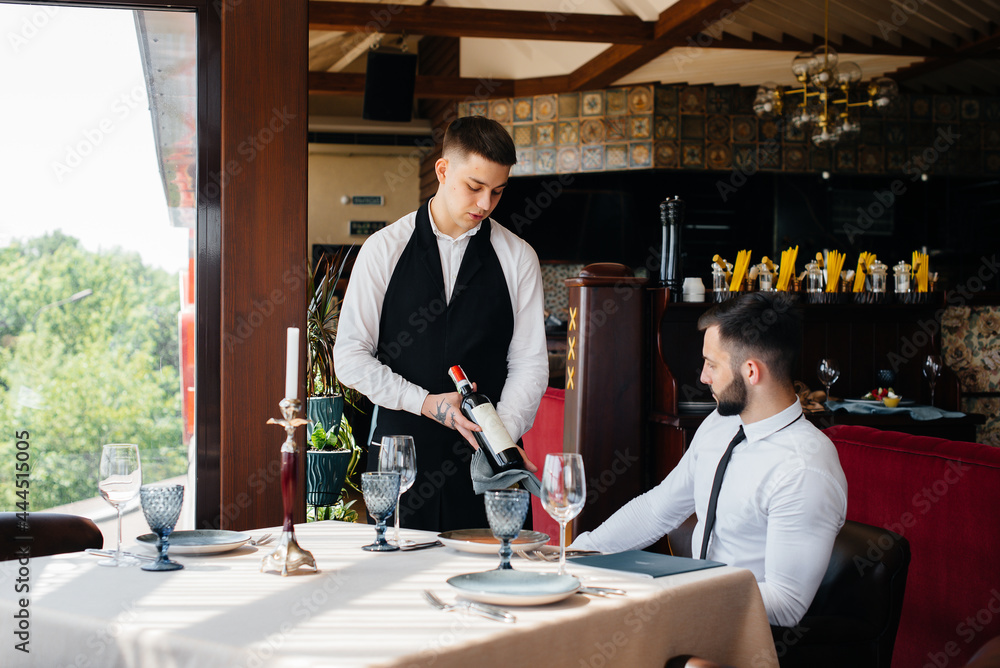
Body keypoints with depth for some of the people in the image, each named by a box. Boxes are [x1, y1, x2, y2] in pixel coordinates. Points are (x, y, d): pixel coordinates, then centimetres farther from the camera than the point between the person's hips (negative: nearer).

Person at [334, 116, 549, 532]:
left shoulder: (517, 258, 5)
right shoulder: (384, 249, 2)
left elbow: (529, 363, 1)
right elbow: (350, 357, -2)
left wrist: (502, 435, -15)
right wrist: (425, 402, -13)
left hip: (484, 464, 1)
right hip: (399, 454, 0)